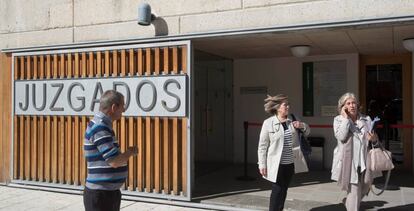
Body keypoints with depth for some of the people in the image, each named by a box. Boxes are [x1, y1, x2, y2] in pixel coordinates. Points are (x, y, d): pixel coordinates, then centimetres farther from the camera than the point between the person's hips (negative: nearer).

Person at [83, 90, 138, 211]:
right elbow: (114, 161, -26)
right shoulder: (99, 128, -21)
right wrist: (130, 152, -8)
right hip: (100, 194, -10)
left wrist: (127, 153, 6)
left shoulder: (102, 125, 10)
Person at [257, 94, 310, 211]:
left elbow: (307, 132, 16)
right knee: (277, 191, 1)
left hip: (290, 164, 5)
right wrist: (262, 165, -11)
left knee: (284, 190, 16)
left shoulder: (292, 121, 4)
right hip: (276, 165, -5)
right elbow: (262, 146, -8)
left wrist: (302, 126, -7)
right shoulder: (268, 123, -11)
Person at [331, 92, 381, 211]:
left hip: (365, 162, 4)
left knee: (364, 190, 17)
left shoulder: (366, 119, 9)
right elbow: (341, 137, -17)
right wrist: (345, 118, -13)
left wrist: (374, 139, -10)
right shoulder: (339, 120, 0)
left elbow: (373, 138, 14)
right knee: (354, 192, -3)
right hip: (349, 162, -4)